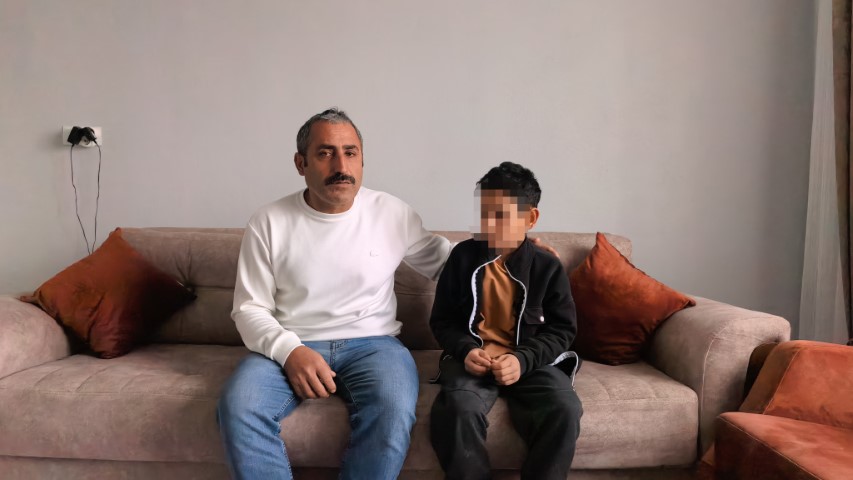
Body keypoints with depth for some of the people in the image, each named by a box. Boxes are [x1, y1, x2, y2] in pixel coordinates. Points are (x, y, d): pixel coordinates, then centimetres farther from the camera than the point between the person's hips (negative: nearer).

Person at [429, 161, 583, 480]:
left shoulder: (547, 268, 1)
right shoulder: (463, 256, 2)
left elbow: (562, 329, 3)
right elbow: (442, 320, 7)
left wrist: (523, 359, -15)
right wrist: (465, 350, -13)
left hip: (531, 362, 1)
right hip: (474, 358, 0)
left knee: (565, 411, -27)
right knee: (458, 408, -31)